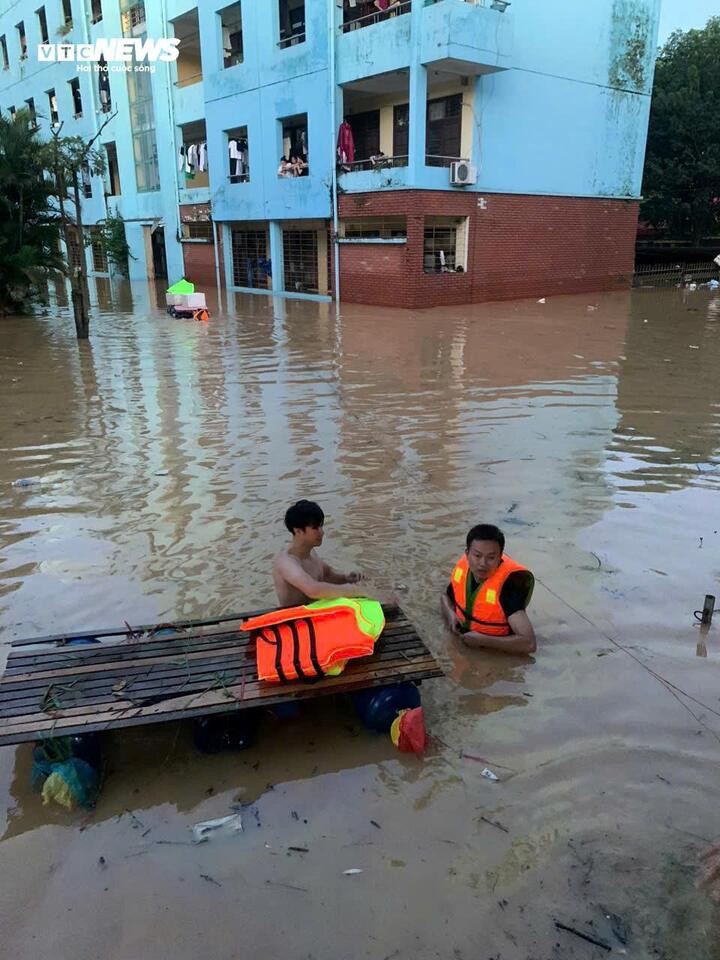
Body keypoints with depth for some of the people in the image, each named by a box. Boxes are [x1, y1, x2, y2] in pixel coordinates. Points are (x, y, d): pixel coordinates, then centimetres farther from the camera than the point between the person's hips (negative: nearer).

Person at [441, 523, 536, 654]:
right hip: (461, 642, 6)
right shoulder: (464, 565, -10)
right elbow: (446, 596, 13)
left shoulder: (506, 585, -27)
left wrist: (482, 640, -31)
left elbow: (529, 643, -32)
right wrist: (450, 613, -8)